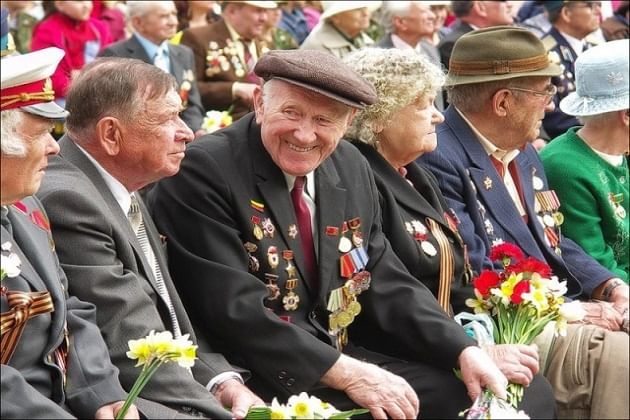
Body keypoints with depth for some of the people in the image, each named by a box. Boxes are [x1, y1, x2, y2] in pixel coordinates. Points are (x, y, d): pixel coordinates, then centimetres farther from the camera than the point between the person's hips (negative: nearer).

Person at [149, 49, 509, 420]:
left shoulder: (352, 169, 7)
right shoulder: (203, 171, -15)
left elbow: (383, 281, 10)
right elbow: (234, 309, -21)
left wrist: (464, 351, -4)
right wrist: (344, 373, -24)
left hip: (344, 357, 7)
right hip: (254, 380, -7)